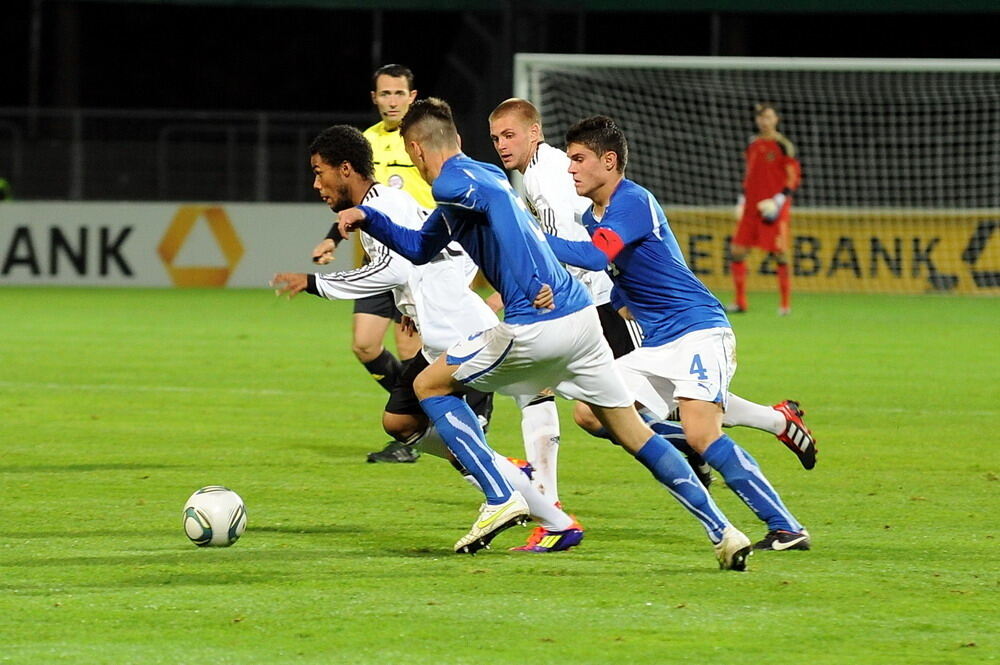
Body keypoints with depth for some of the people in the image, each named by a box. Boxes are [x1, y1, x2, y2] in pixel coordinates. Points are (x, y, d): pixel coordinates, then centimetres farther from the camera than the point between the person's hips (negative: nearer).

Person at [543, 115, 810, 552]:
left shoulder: (633, 202, -14)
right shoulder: (593, 216, 15)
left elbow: (597, 256, -31)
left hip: (698, 331, -10)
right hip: (657, 346, 10)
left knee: (702, 434, -24)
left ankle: (786, 528, -21)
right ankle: (691, 451, 10)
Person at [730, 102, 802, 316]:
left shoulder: (783, 145, -5)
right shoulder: (752, 144, 12)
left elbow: (794, 178, -7)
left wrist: (779, 201, -17)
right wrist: (742, 201, 14)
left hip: (775, 209, -6)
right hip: (751, 207, 6)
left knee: (780, 254, -7)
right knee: (737, 251, 0)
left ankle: (785, 304, 0)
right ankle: (740, 302, 10)